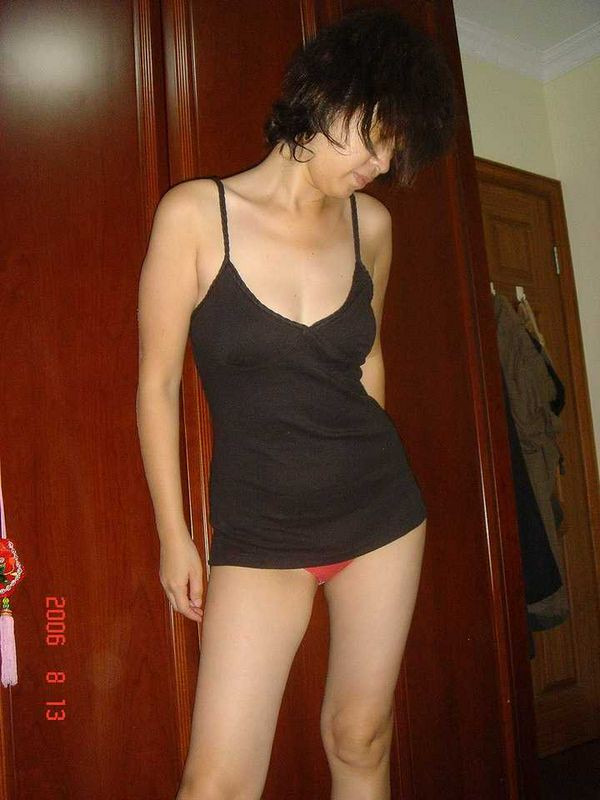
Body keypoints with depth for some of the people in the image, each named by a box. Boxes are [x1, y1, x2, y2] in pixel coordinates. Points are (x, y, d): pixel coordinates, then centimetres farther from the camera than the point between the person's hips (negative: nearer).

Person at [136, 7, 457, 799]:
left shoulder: (371, 224, 1)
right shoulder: (195, 212, -9)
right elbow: (158, 384, -4)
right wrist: (174, 535, -2)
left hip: (381, 514, 4)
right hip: (259, 534, -3)